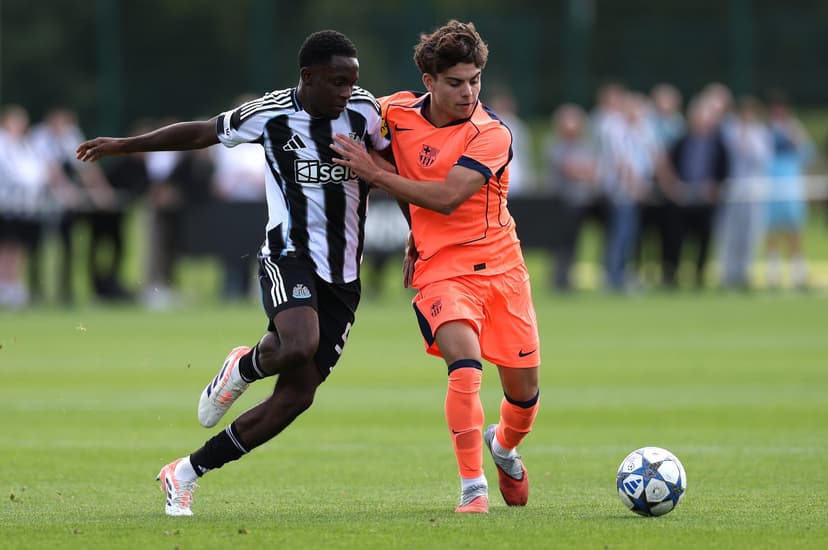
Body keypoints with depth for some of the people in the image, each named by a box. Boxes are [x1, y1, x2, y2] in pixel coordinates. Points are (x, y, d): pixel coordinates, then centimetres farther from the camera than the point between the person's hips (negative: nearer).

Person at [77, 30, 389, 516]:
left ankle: (185, 474, 11)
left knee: (297, 395, -2)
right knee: (299, 348, -35)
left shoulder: (364, 111, -3)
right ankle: (245, 367, 3)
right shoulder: (269, 114, -6)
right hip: (289, 256, -3)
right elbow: (202, 133, 9)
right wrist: (125, 145, 15)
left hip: (343, 276, 3)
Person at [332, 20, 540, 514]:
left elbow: (446, 197, -24)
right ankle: (473, 487, -20)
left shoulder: (492, 134, -14)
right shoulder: (397, 112, -5)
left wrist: (375, 173, -20)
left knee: (524, 391, 6)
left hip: (500, 266, 0)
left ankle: (505, 446, 42)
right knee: (466, 364, -26)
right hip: (441, 268, 0)